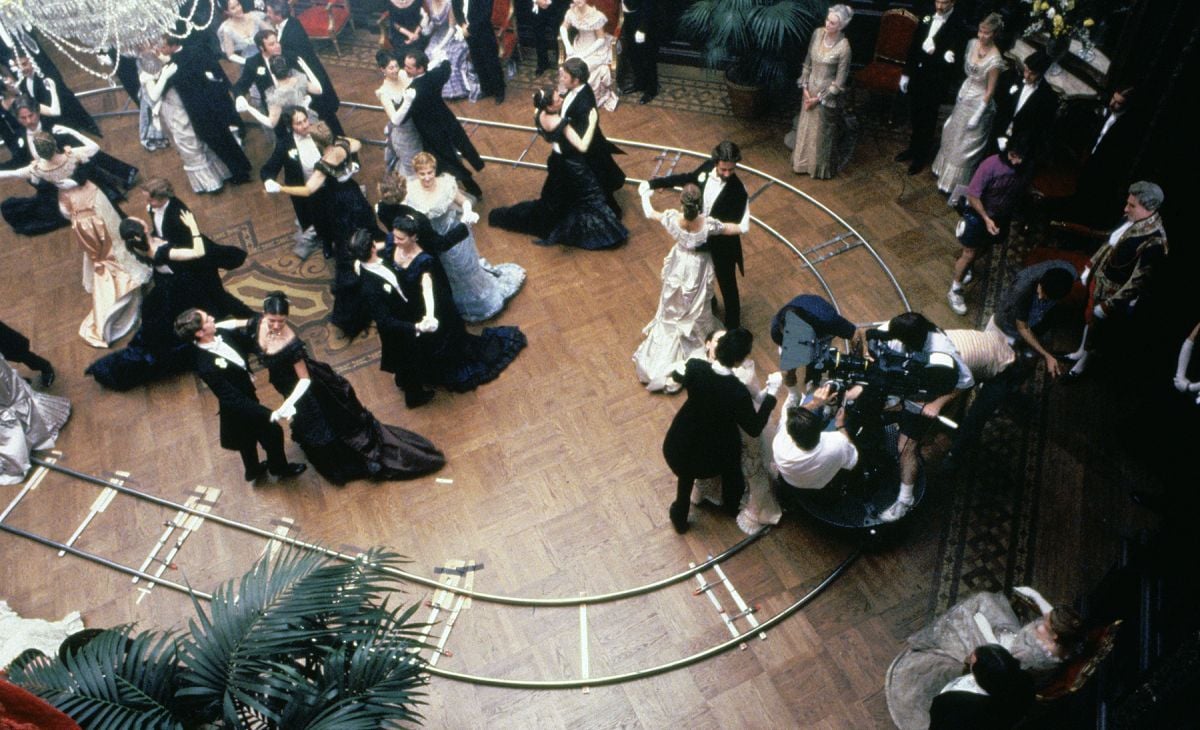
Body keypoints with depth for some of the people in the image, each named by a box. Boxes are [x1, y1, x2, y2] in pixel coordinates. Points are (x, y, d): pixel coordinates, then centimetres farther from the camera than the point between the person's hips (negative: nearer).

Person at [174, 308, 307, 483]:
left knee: (248, 436, 30)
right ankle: (279, 467, 42)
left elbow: (247, 345, 4)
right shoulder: (206, 366, -37)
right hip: (238, 409, -7)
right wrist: (269, 414, -34)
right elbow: (232, 399, -33)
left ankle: (253, 469, 57)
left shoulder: (221, 332, -15)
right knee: (272, 431, 13)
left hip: (247, 396, 7)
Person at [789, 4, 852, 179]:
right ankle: (804, 163, 39)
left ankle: (822, 168, 31)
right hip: (810, 89, 5)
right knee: (806, 127, 19)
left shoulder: (843, 47, -24)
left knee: (822, 132, 11)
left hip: (827, 94, -5)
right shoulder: (818, 33, -8)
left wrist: (819, 98, -15)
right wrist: (805, 87, -2)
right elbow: (808, 61, 4)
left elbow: (839, 81, -17)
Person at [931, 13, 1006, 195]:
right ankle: (946, 169, 45)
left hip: (979, 103, -7)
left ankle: (955, 184, 22)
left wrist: (977, 116, -17)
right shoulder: (973, 43, -8)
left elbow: (990, 91, -21)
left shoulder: (995, 60, -28)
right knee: (953, 136, 23)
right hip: (964, 97, 7)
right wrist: (962, 91, 13)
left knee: (966, 145, 7)